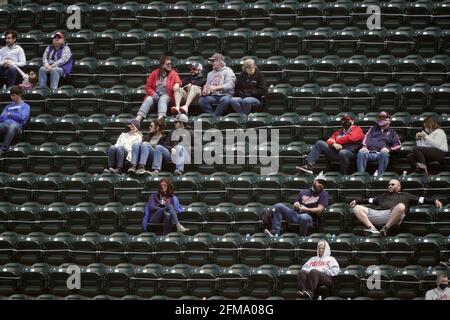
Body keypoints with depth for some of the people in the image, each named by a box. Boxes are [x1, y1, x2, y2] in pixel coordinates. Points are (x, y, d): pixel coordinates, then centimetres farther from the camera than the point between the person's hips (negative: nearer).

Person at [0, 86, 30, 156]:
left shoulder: (25, 106, 18)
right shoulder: (8, 106, 33)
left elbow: (22, 117, 0)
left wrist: (10, 114, 9)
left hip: (16, 125, -4)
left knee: (12, 126, -43)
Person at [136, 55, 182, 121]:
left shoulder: (173, 74, 7)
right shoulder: (154, 73, 11)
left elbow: (177, 82, -7)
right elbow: (148, 87, 11)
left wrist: (177, 84, -33)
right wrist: (152, 93, -10)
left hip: (166, 95, -2)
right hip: (155, 95, 2)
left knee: (162, 99, -35)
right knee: (148, 100, -28)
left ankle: (161, 117, -62)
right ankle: (138, 118, -46)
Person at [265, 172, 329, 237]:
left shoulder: (323, 194, 7)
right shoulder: (303, 192, 21)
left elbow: (319, 210, -5)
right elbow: (295, 205, 22)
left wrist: (306, 209, -14)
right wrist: (296, 204, -2)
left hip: (309, 216, -5)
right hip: (296, 214, 5)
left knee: (304, 217, -44)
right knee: (278, 206, -14)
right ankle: (275, 232, -23)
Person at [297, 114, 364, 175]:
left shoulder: (357, 129, 10)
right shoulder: (338, 132, 27)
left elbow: (350, 138, -9)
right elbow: (330, 140, 12)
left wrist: (336, 141, 2)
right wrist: (334, 144, -13)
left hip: (350, 152, -6)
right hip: (336, 152, 6)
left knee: (343, 152, -41)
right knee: (319, 143, -2)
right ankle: (309, 165, -15)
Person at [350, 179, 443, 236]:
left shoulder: (405, 196, 30)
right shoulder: (384, 195, 40)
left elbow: (421, 200, 22)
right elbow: (371, 200, 33)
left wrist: (434, 201, 11)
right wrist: (357, 201, 23)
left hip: (391, 215, -4)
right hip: (376, 213, 4)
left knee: (401, 206, -37)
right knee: (356, 208, -12)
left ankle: (385, 229, -29)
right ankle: (372, 228, -31)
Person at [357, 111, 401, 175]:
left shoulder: (392, 132, 26)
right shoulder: (373, 129, 34)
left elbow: (398, 145, 12)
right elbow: (367, 138, 17)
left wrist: (389, 149, -9)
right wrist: (364, 146, -6)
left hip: (381, 153, -1)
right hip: (369, 152, 1)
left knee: (384, 153, -38)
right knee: (361, 152, -34)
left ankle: (380, 175, -44)